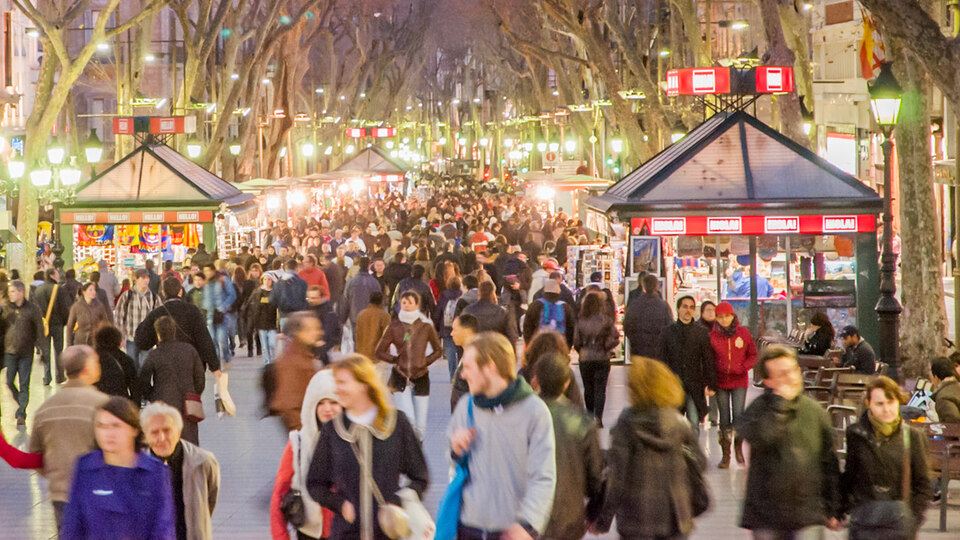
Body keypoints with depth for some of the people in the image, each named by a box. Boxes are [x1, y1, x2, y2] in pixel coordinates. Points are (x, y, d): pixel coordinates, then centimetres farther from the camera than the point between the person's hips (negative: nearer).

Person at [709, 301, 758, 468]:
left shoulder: (743, 333, 0)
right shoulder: (712, 336, -1)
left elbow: (753, 355, 7)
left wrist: (742, 367, -11)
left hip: (739, 382, -1)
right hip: (720, 382, 1)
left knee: (739, 415, -10)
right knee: (724, 419, 4)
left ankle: (738, 446, 14)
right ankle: (725, 454, 13)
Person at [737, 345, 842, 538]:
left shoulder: (815, 411, 5)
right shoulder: (759, 409, -2)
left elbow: (829, 462, 11)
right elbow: (758, 437, -26)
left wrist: (833, 510, 10)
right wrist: (780, 401, -18)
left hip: (808, 515, 1)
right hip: (768, 516, -1)